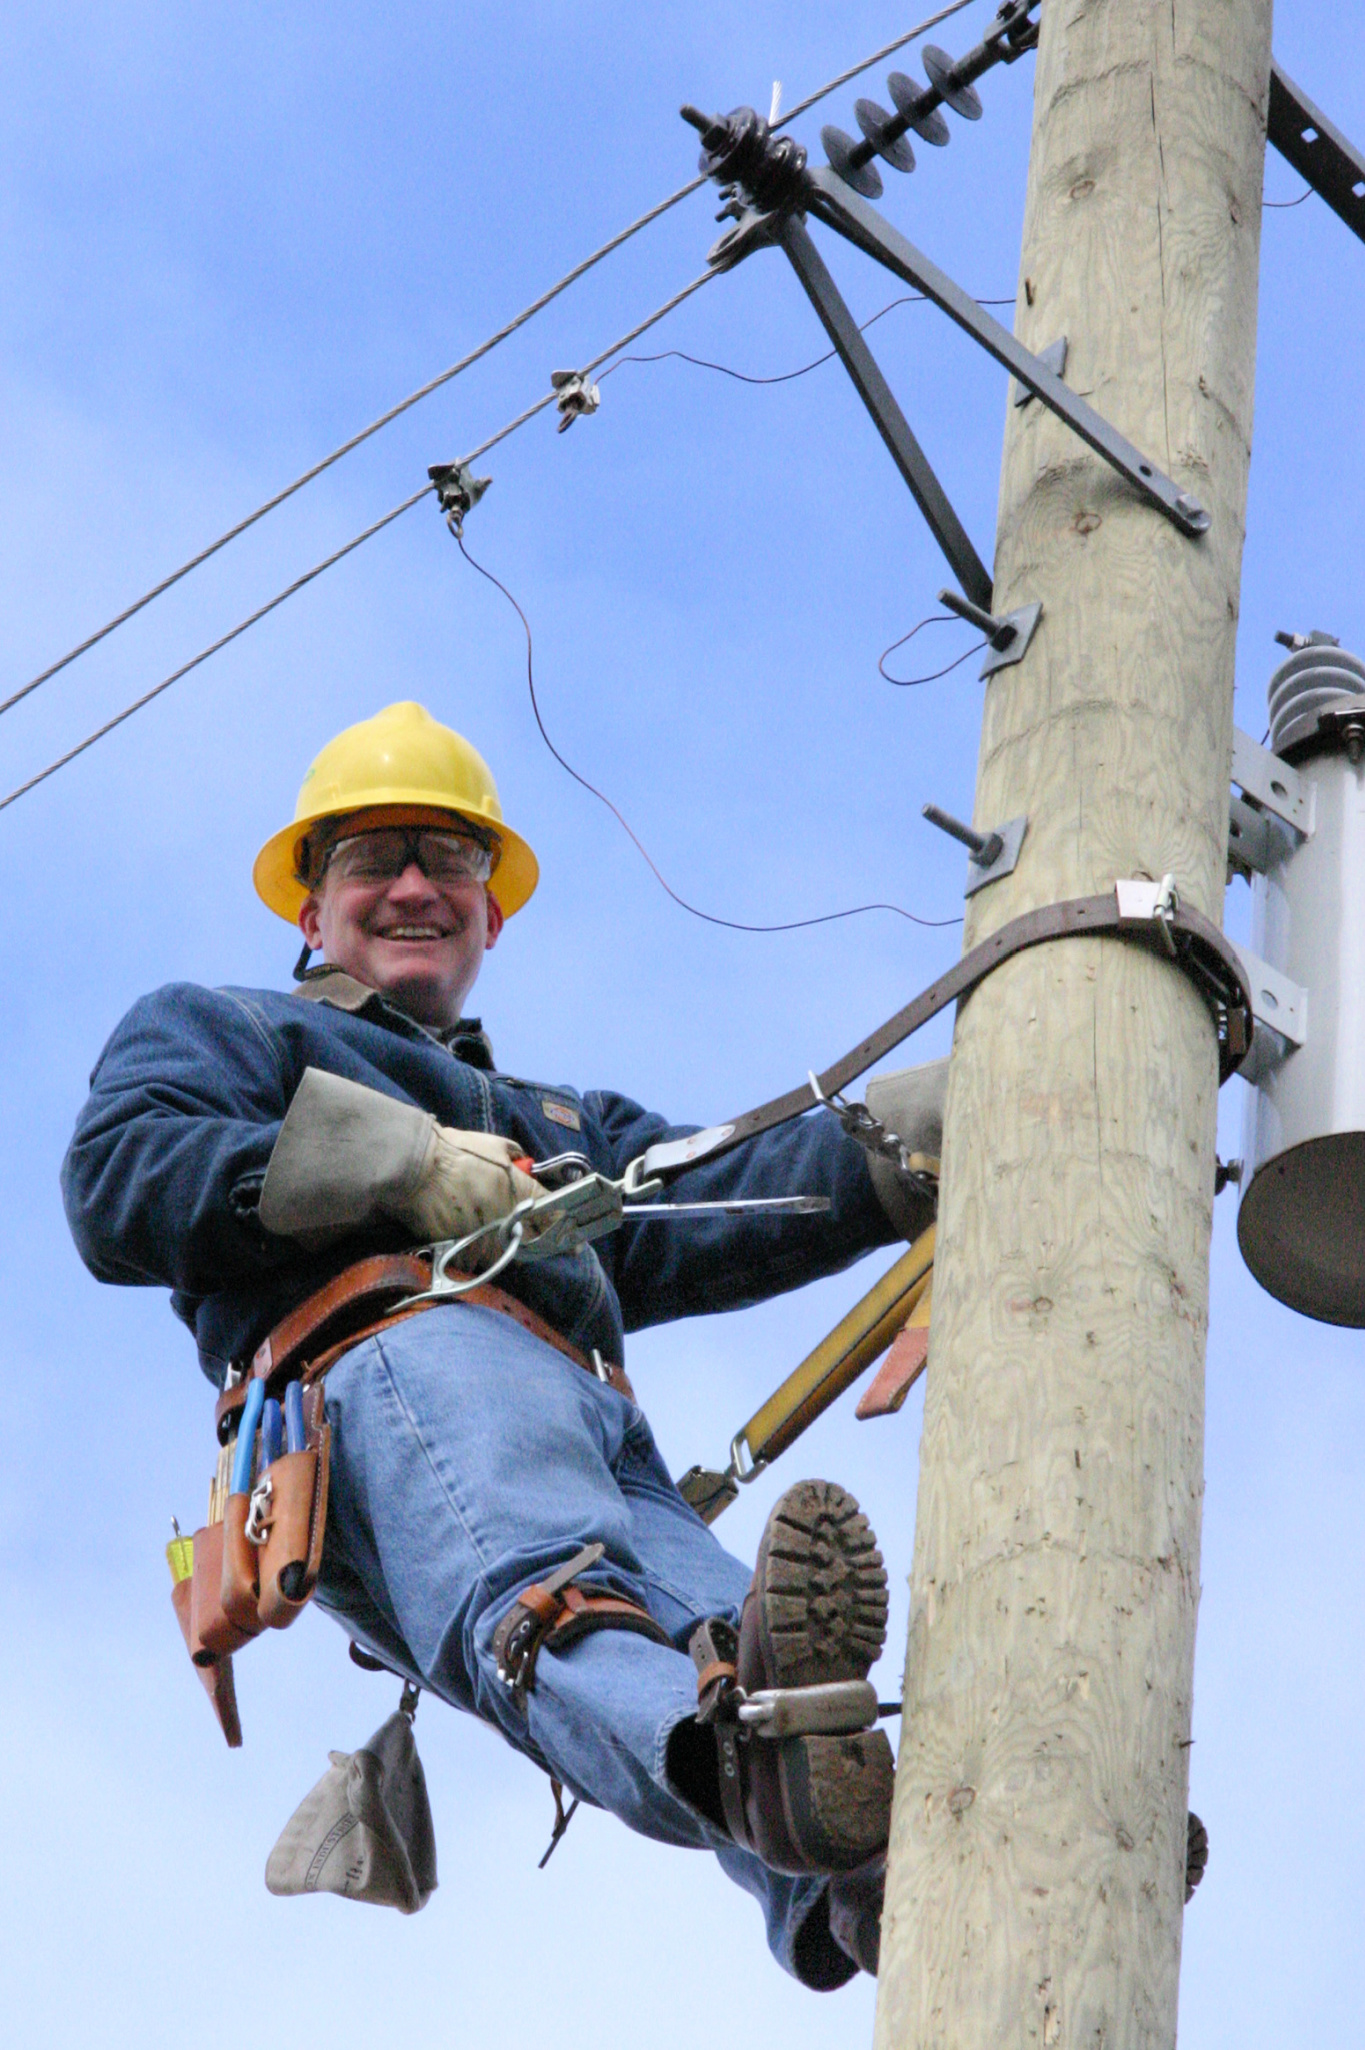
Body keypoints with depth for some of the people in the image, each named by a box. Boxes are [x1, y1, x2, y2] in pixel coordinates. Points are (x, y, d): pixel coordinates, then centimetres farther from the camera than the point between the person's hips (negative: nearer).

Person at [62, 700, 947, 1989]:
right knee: (542, 1592, -40)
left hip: (603, 1438, 5)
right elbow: (116, 1187, 10)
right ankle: (730, 1758, -72)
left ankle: (847, 1888, -62)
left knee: (718, 1620, -31)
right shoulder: (212, 1029, 34)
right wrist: (396, 1165, 0)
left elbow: (714, 1211, 25)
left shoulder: (564, 1123, 47)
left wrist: (935, 1119, 10)